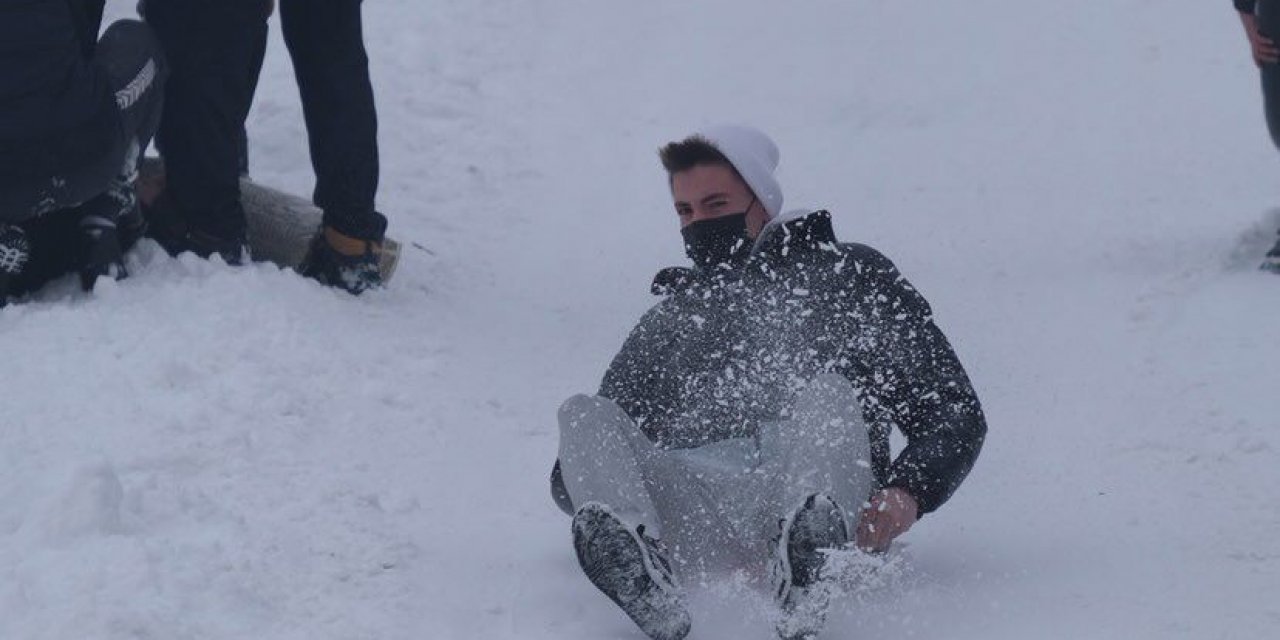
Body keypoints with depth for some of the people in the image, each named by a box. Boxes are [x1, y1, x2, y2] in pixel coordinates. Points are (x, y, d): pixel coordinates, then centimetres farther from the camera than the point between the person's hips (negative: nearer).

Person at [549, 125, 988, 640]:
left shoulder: (850, 277, 24)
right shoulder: (669, 320, 36)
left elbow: (953, 411, 15)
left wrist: (907, 492, -8)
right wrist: (584, 483, 1)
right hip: (691, 511, 3)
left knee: (824, 393, -32)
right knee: (584, 415, -23)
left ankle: (804, 565, -66)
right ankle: (647, 589, -56)